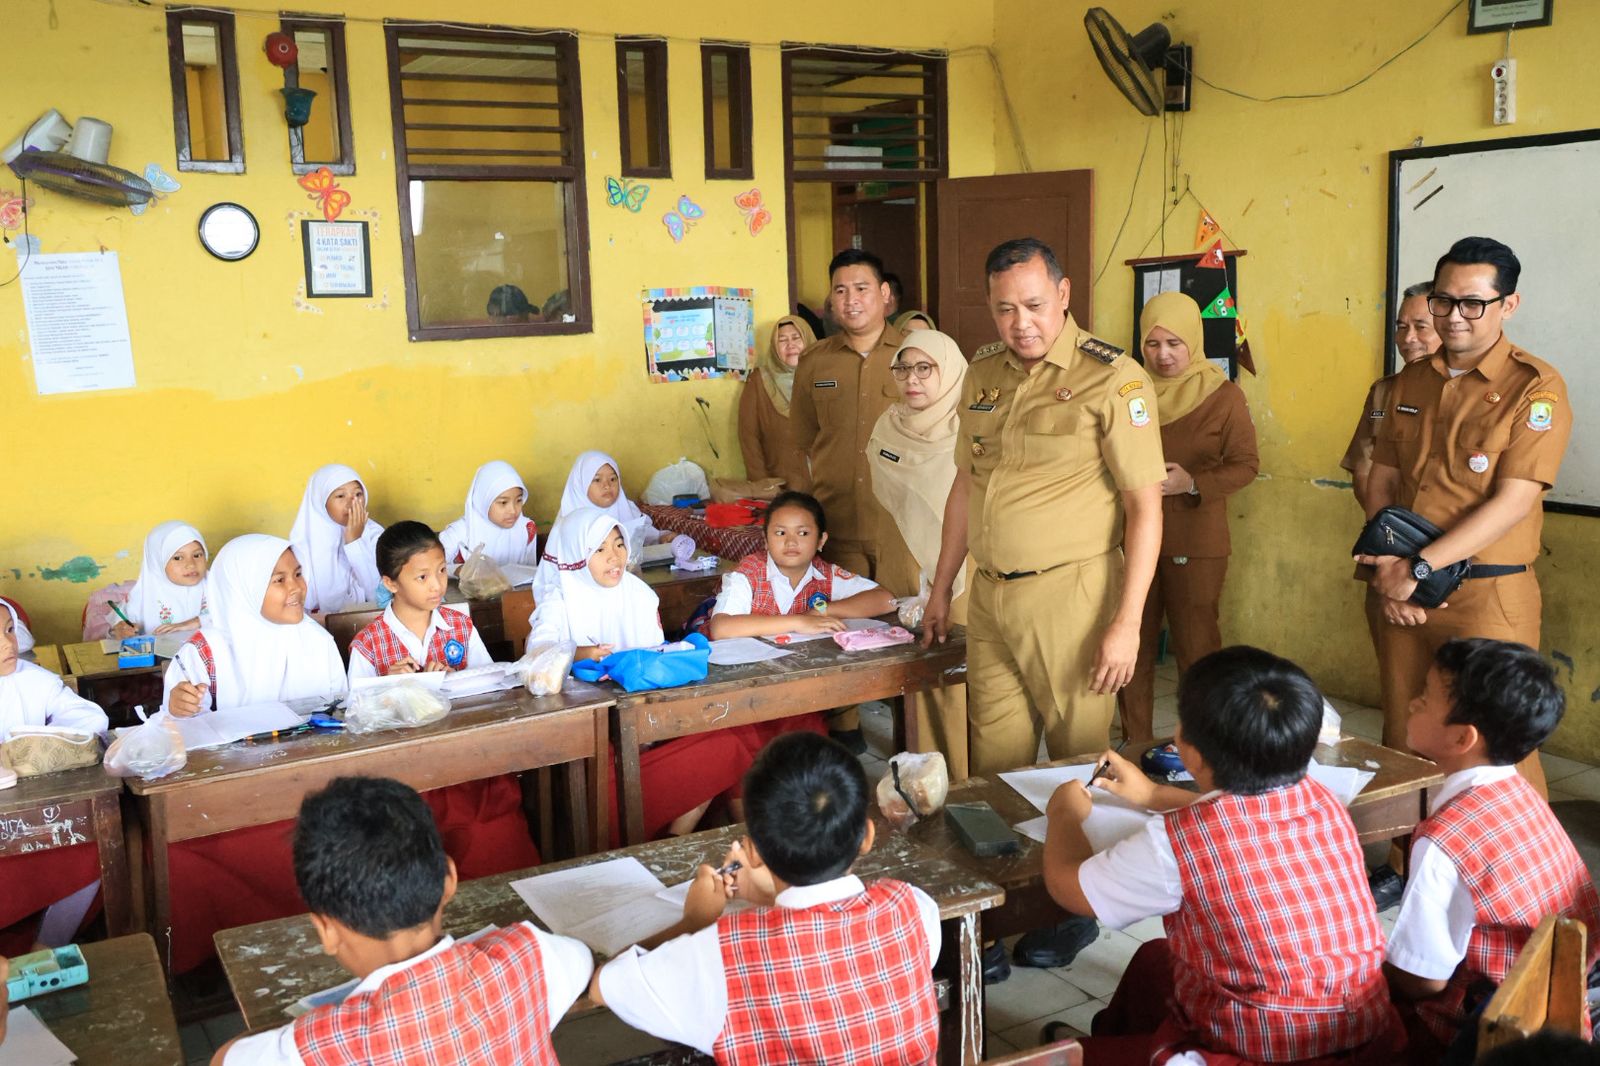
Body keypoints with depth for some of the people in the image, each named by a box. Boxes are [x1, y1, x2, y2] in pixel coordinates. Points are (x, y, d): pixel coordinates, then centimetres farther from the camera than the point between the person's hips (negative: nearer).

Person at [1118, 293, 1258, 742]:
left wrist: (1192, 483, -20)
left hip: (1195, 544, -3)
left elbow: (1245, 465, -4)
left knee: (1196, 649, 2)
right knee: (1132, 647, 10)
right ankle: (1135, 744, 24)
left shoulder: (1223, 395, -3)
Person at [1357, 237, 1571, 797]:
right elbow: (1382, 481, 10)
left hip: (1487, 597, -5)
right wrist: (1387, 567, -6)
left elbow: (1512, 502, -15)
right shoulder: (1411, 381, 11)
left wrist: (1419, 567, -18)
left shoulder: (1536, 387, -8)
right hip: (1404, 594, 6)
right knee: (1402, 743, 12)